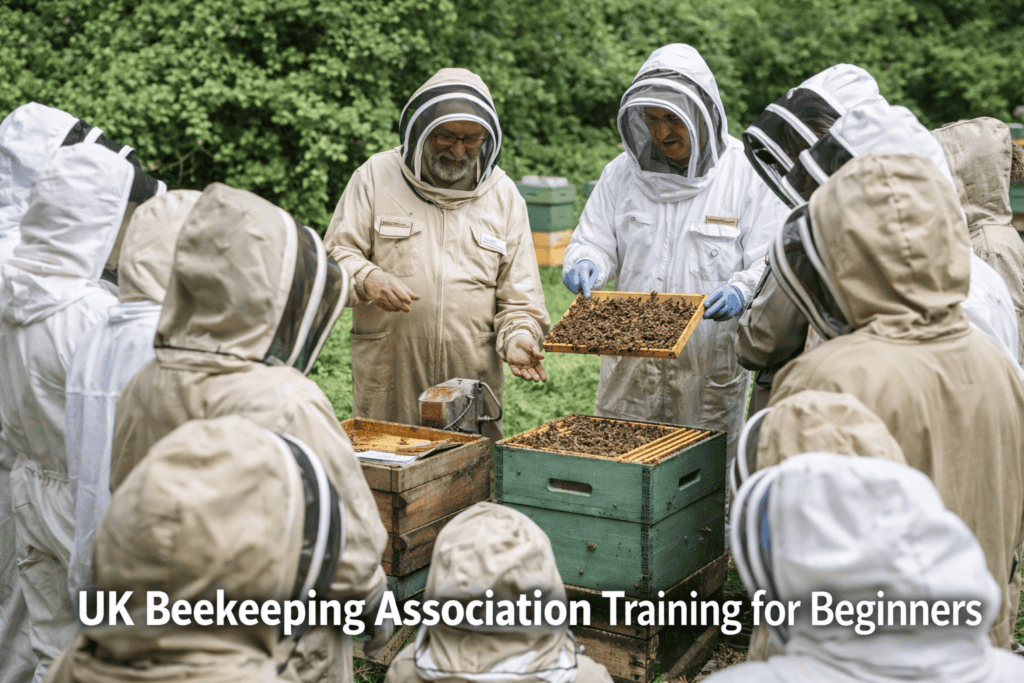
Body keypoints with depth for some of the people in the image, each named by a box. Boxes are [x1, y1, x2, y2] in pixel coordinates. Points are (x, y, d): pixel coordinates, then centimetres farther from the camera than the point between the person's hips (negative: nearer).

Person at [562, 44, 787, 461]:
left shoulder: (748, 174, -4)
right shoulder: (622, 172, 7)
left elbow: (771, 265, -6)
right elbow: (594, 242, 10)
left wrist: (740, 292, -27)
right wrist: (584, 264, -13)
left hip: (712, 368, -3)